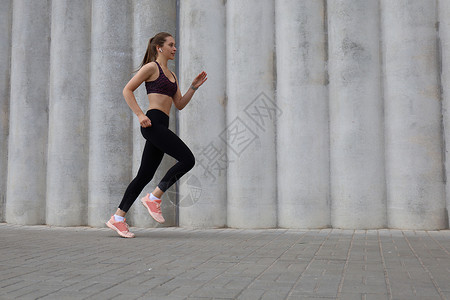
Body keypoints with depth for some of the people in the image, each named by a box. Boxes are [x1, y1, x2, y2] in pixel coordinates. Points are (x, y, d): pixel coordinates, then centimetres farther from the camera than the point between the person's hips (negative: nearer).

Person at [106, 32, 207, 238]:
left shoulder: (171, 75, 25)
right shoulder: (151, 67, 1)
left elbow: (179, 104, 21)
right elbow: (127, 90, -4)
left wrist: (194, 86, 10)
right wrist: (140, 114, -14)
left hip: (161, 127, 9)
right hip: (153, 123, -9)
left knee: (145, 175, 7)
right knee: (187, 159, -16)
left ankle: (118, 218, 12)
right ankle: (154, 198, -7)